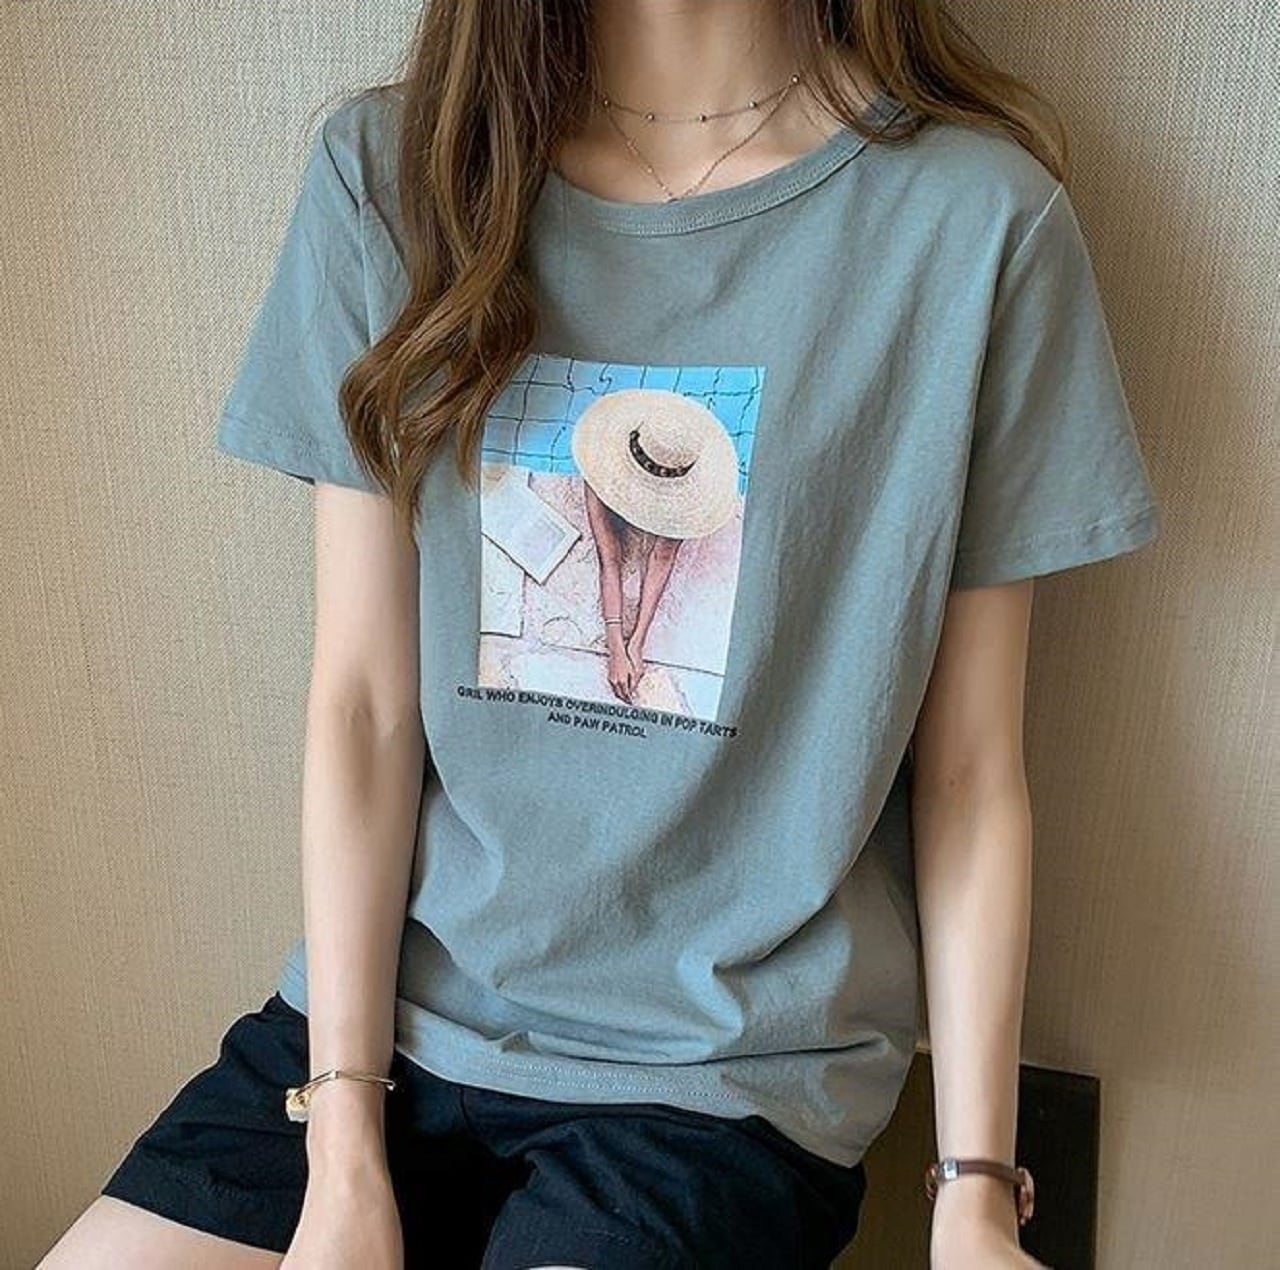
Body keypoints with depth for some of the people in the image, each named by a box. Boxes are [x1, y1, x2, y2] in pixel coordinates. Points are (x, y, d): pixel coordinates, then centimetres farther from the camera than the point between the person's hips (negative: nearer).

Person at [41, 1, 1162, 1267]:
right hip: (384, 1009, 3)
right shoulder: (385, 169, -3)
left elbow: (970, 772, -4)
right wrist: (344, 1163, -4)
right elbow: (362, 703, -5)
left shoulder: (977, 217, -8)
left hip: (729, 1076, -1)